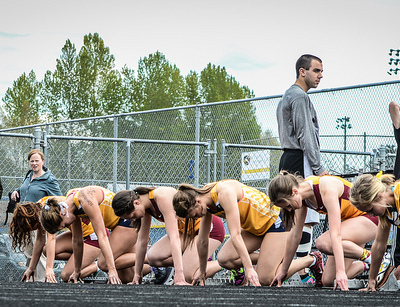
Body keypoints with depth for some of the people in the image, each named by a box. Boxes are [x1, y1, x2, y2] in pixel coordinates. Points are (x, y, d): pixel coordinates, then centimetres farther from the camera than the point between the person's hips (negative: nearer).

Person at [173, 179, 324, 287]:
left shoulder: (224, 192, -30)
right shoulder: (207, 201, -4)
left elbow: (235, 235, -34)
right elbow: (202, 240, 7)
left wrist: (249, 268, -36)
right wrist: (202, 271, 15)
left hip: (275, 218, -8)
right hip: (256, 226, 8)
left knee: (264, 280, -14)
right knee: (224, 259, -10)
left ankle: (312, 259, 5)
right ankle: (274, 258, 6)